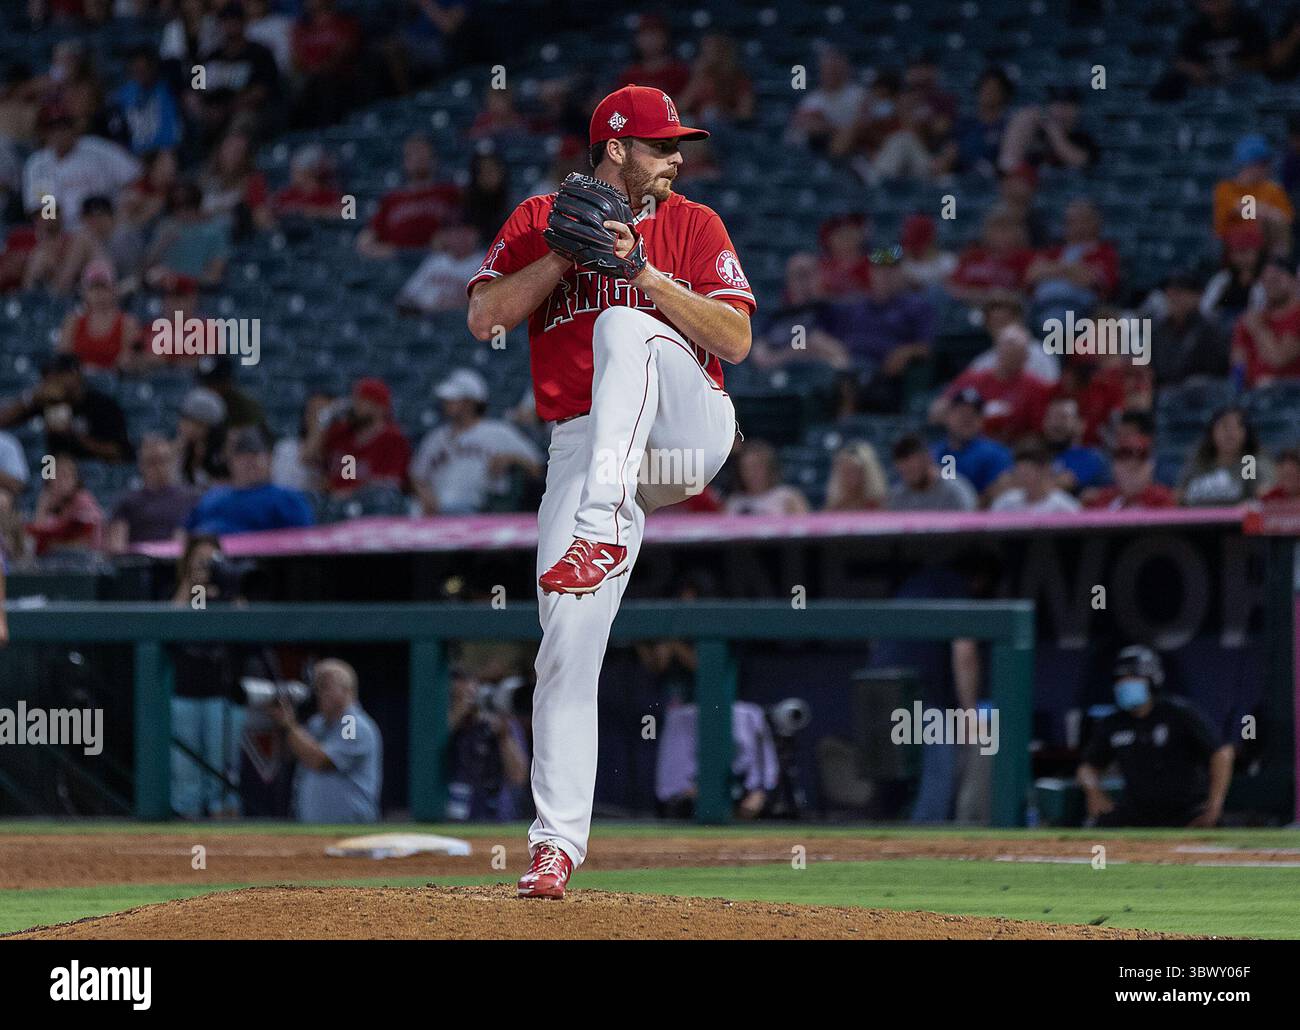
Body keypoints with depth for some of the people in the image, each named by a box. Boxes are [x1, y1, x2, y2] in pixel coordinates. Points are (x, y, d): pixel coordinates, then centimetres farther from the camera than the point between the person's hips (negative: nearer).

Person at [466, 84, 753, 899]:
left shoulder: (692, 225, 7)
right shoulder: (539, 221, 11)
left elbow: (736, 340, -4)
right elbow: (484, 318, -1)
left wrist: (641, 268, -12)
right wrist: (567, 252, -9)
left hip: (689, 428, -1)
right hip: (584, 448, 2)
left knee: (622, 329, -32)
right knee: (568, 647, -10)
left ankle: (602, 530, -43)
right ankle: (557, 843, -7)